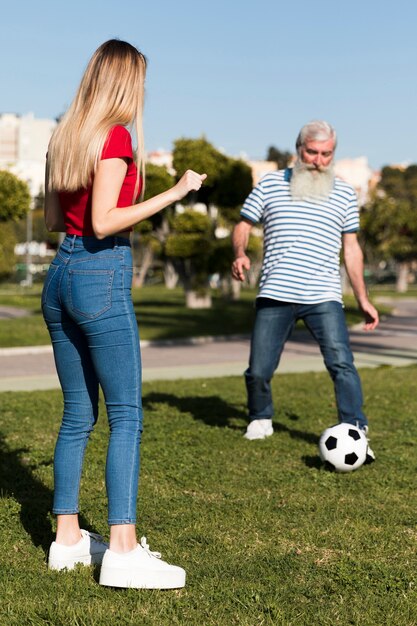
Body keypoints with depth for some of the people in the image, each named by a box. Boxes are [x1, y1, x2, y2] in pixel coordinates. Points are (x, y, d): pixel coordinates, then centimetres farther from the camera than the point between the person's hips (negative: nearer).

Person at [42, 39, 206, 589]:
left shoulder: (66, 136, 13)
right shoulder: (116, 136, -9)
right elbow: (104, 222, -18)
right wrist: (173, 194, -15)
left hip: (59, 277, 8)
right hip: (102, 278, -8)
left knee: (78, 414, 13)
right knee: (126, 416, -4)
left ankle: (67, 540, 18)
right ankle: (123, 552, -5)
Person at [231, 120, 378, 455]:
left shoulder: (345, 193, 11)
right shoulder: (270, 184, 9)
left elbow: (351, 248, 14)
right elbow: (244, 225, 12)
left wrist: (363, 298, 9)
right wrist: (240, 253, -11)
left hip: (324, 297, 0)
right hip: (275, 295, 0)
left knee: (341, 362, -16)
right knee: (258, 371, 4)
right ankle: (260, 419, 31)